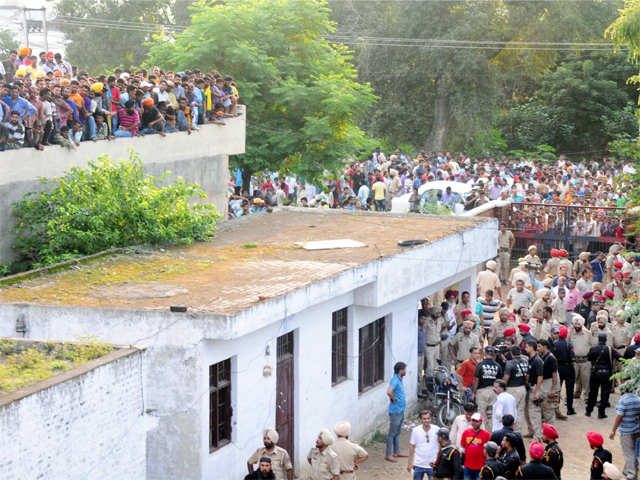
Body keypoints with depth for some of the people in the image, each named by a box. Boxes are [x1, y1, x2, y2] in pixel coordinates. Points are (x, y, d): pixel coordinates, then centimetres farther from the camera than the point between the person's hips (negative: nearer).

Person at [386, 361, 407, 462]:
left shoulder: (399, 379, 12)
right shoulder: (395, 380, -19)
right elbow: (389, 392, -35)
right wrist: (394, 399, -17)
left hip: (400, 411, 10)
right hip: (395, 411, -10)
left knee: (397, 432, 17)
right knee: (392, 433, -5)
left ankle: (396, 452, 26)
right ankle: (388, 455, -2)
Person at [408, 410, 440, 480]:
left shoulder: (437, 430, -8)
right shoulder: (415, 430, -5)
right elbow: (412, 447, 3)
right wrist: (409, 463, 5)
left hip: (432, 465, -1)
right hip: (418, 465, 1)